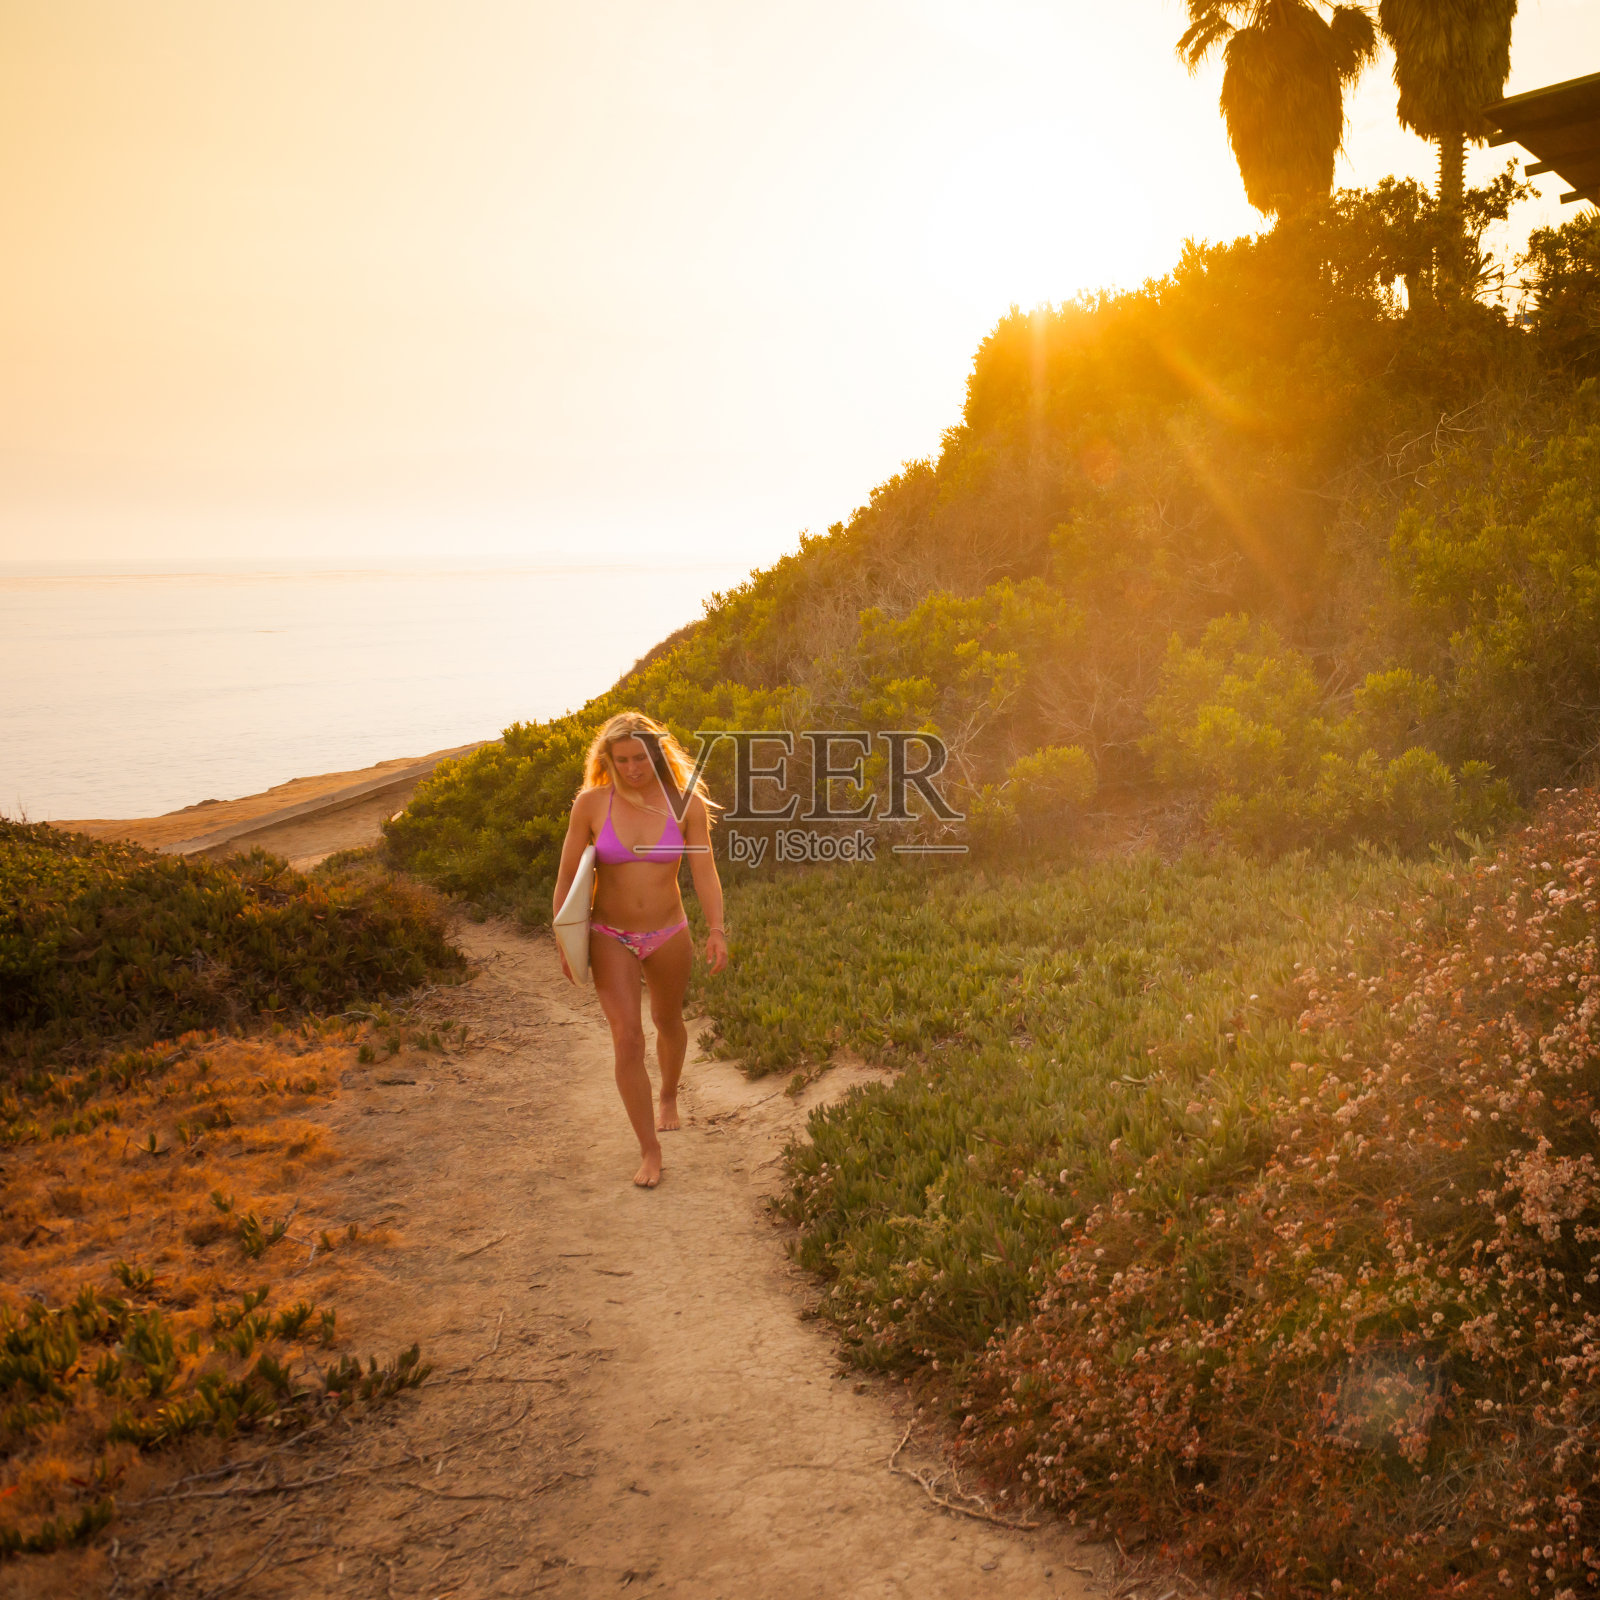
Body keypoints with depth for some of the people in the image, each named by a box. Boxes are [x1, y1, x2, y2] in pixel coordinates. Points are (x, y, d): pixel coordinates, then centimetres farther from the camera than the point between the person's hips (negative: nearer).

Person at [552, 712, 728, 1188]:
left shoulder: (687, 804, -9)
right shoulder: (591, 804, -10)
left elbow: (705, 872, -10)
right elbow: (568, 877, -4)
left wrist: (716, 929, -23)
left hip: (668, 935, 1)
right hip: (610, 938, -1)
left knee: (667, 1021, 23)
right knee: (627, 1037, -12)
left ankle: (668, 1096, 53)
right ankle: (650, 1151, -3)